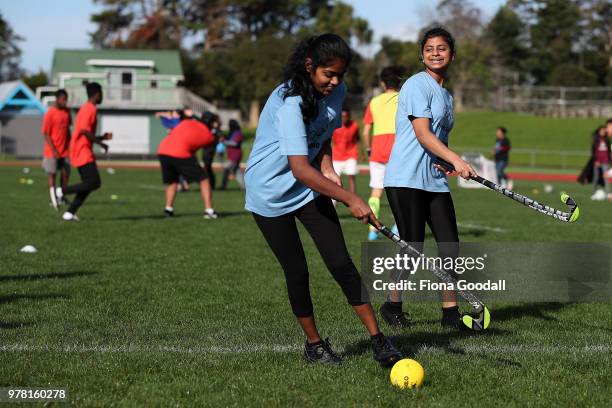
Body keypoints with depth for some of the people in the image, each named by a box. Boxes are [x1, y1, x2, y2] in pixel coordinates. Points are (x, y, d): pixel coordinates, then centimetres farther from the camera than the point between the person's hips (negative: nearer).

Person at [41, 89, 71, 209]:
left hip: (64, 150, 6)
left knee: (66, 172, 5)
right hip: (52, 151, -6)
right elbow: (46, 134, -14)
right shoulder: (50, 114, -15)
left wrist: (70, 145, 12)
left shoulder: (67, 111, 4)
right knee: (51, 173, -1)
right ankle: (53, 199, -1)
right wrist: (54, 150, -18)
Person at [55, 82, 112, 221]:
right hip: (83, 152, -10)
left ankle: (70, 213, 2)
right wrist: (101, 143, -14)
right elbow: (84, 130, -23)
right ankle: (62, 190, -12)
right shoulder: (91, 109, -11)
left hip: (79, 152, 10)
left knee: (89, 184, 8)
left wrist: (102, 137, 20)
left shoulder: (84, 108, 20)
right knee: (94, 183, -12)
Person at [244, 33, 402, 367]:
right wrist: (350, 199, -41)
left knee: (341, 263, -6)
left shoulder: (336, 91, -4)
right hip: (270, 192, -5)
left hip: (310, 188, 6)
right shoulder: (290, 103, -29)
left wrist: (327, 168, -4)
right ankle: (313, 343, 16)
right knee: (297, 270, -2)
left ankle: (377, 340, -5)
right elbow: (300, 169, -37)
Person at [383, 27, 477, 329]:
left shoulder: (446, 94, 18)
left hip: (435, 180, 8)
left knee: (450, 246, 2)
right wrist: (456, 160, -26)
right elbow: (423, 135, -17)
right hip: (406, 179, -8)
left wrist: (453, 166, 19)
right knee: (413, 248, -5)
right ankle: (392, 306, 14)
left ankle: (450, 312, 9)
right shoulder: (417, 85, -9)